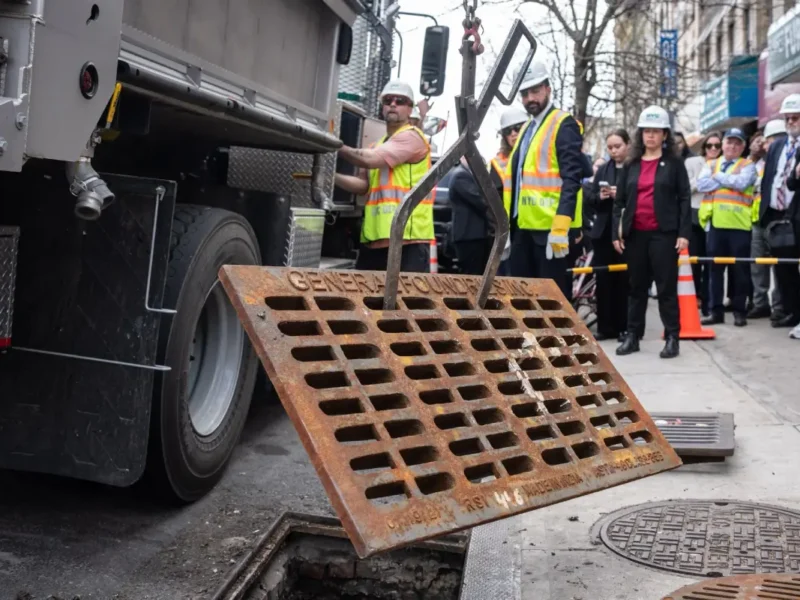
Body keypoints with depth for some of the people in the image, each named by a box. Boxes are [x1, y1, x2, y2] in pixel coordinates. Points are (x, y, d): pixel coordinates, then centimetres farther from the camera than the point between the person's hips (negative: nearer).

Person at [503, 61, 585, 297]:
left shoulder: (564, 125, -6)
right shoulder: (526, 128, 20)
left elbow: (571, 179, -16)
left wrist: (561, 226, -24)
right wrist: (507, 224, 16)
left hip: (550, 228, -8)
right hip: (524, 227, 8)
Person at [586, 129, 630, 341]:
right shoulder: (602, 170, 14)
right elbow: (588, 197, 10)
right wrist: (600, 197, -9)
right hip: (603, 232, 5)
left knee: (624, 280, 0)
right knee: (603, 280, 6)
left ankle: (624, 327, 8)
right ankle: (605, 327, 12)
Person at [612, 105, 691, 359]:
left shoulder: (674, 163, 3)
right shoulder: (630, 165, 11)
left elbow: (684, 199, -1)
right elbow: (619, 200, 11)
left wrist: (684, 233, -9)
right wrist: (616, 232, 3)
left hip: (663, 233, -3)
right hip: (635, 233, 3)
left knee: (666, 287, 0)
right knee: (636, 287, 10)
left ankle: (672, 337, 6)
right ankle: (632, 336, 16)